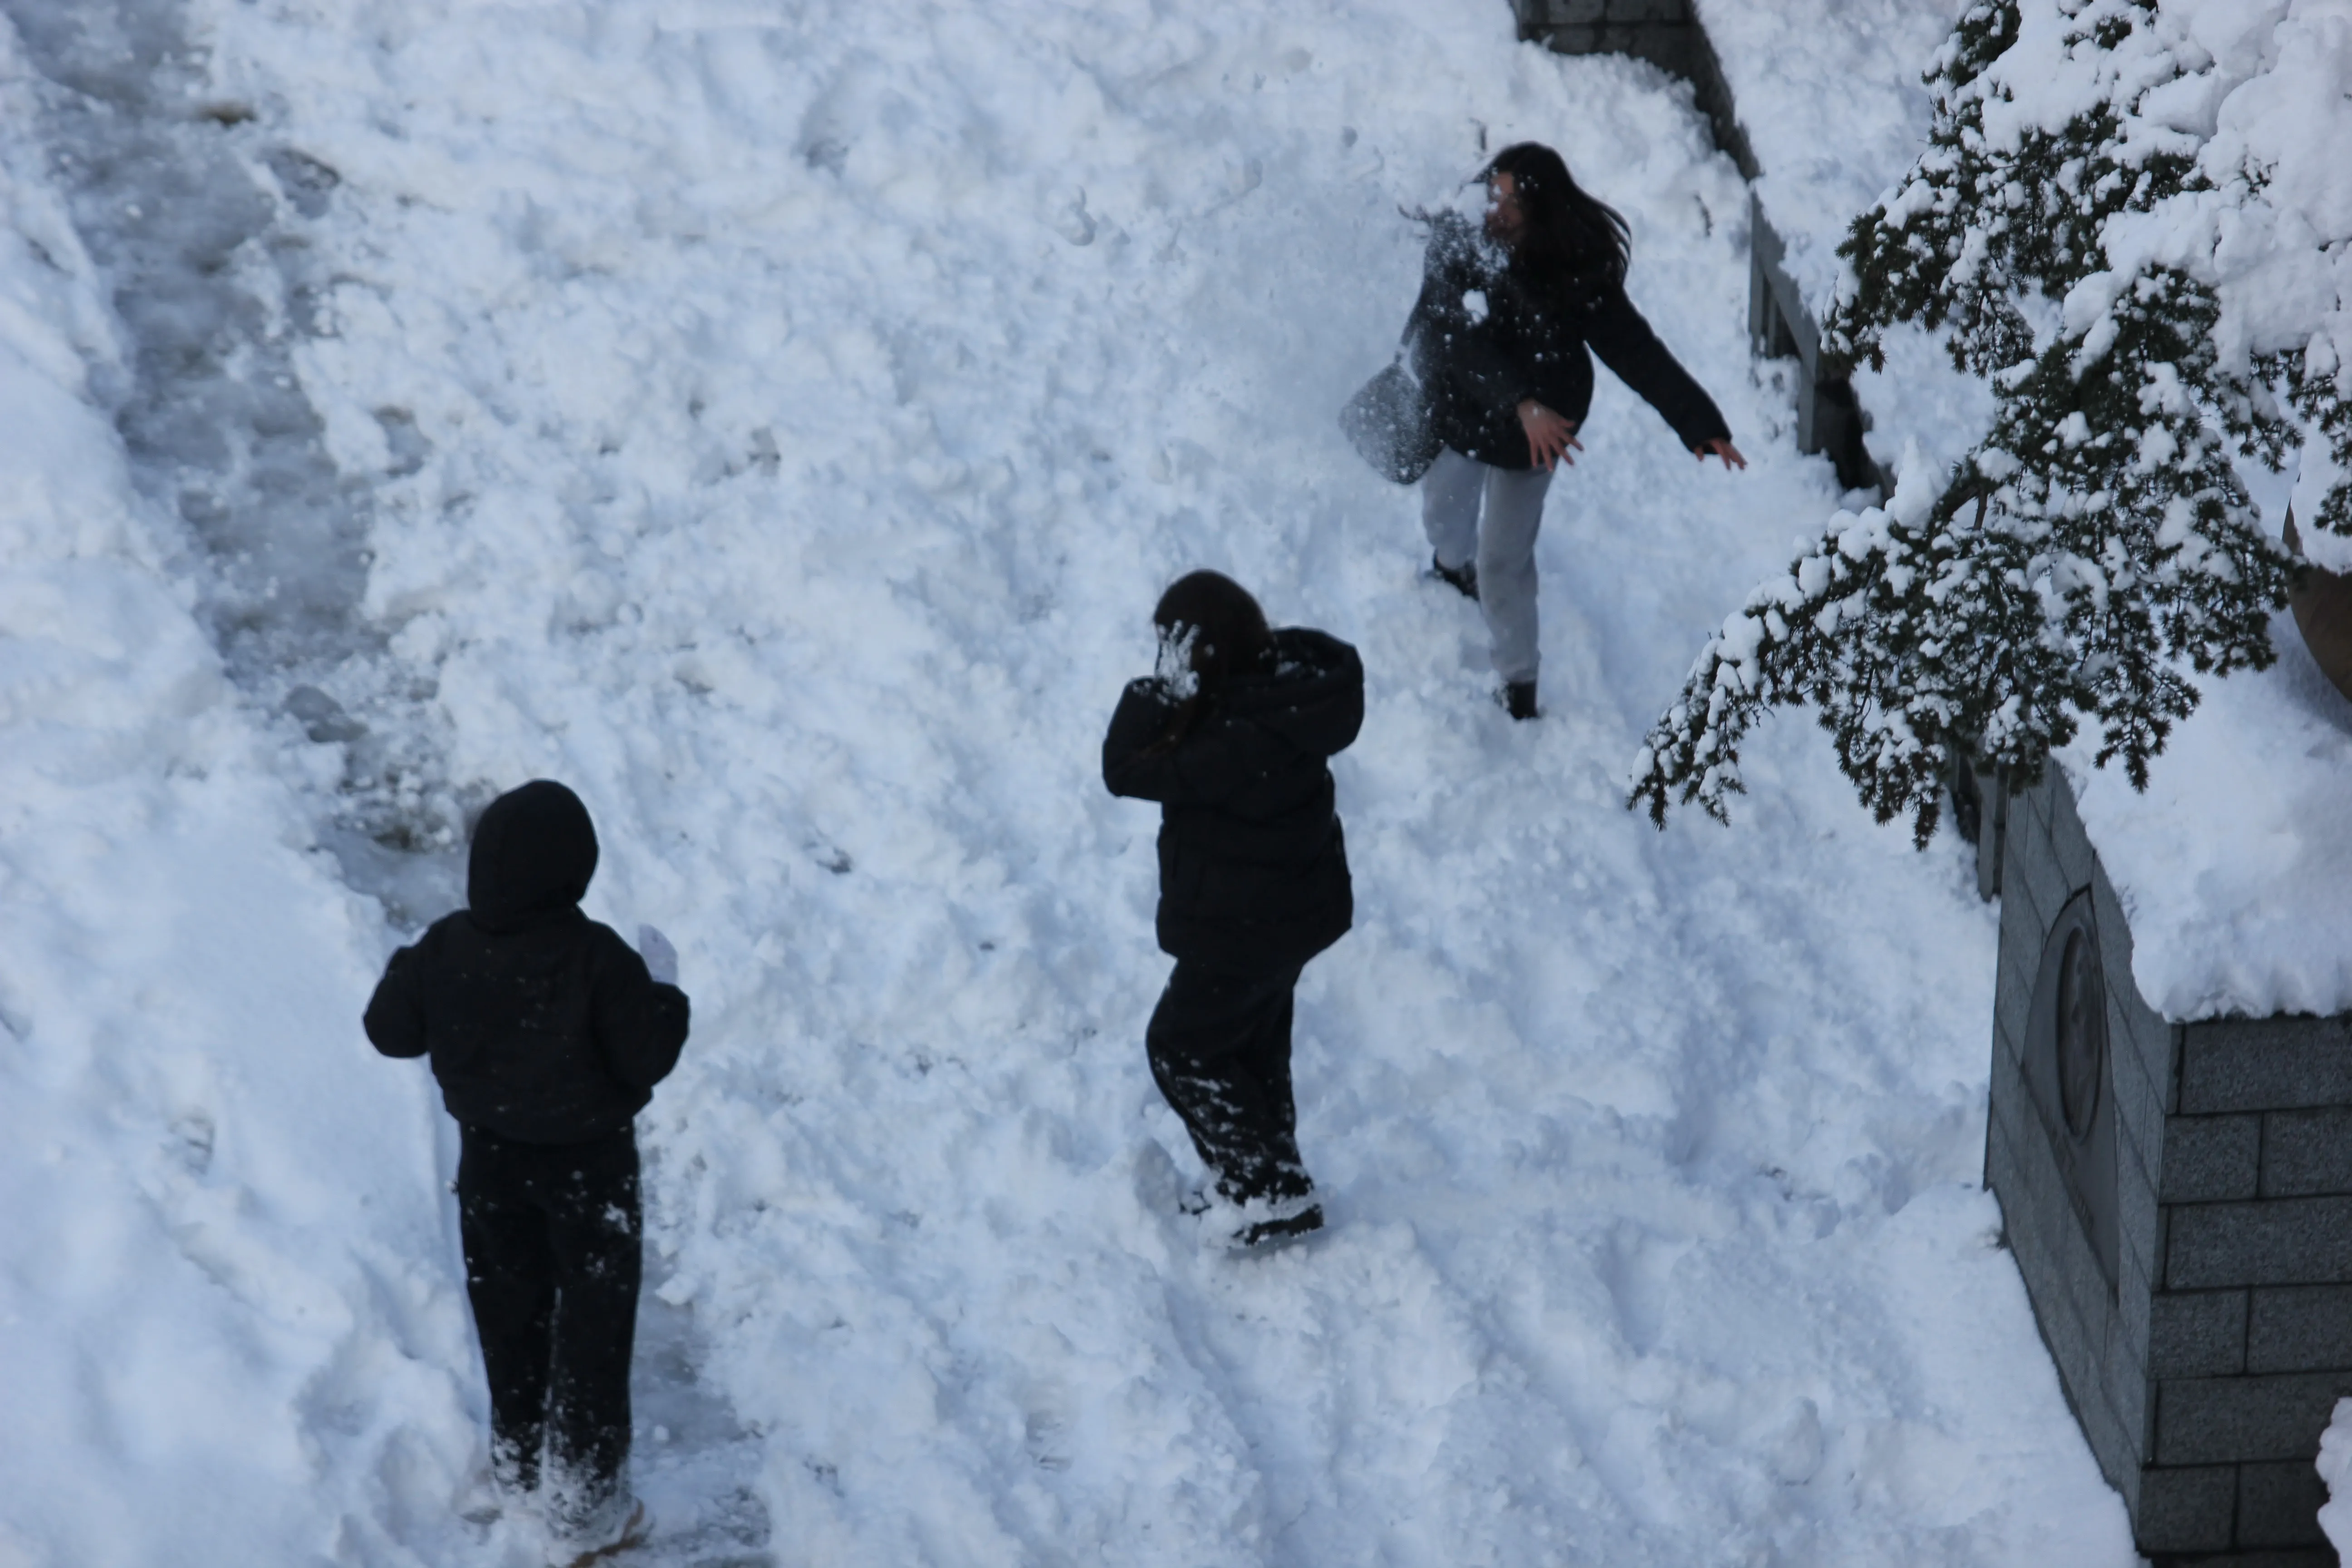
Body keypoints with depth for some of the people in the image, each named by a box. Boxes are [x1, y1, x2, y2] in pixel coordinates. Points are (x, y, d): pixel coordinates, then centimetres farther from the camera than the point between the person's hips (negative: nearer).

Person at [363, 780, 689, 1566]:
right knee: (593, 1326, 9)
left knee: (508, 1308, 25)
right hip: (587, 1168, -4)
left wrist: (405, 966, 16)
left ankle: (518, 1457, 43)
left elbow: (391, 1031, -2)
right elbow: (647, 1058, -20)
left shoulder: (445, 949, -15)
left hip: (490, 1156, 4)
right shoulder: (597, 959, -27)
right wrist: (663, 985, -4)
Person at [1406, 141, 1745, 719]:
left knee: (1504, 560, 7)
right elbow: (1463, 339, -34)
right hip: (1453, 407, 2)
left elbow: (1633, 348, -25)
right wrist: (1520, 404, -49)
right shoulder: (1459, 242, -25)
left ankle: (1519, 686, 26)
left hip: (1532, 430, -2)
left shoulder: (1580, 272, -25)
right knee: (1444, 514, 25)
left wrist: (1699, 422, -34)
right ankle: (1453, 565, 60)